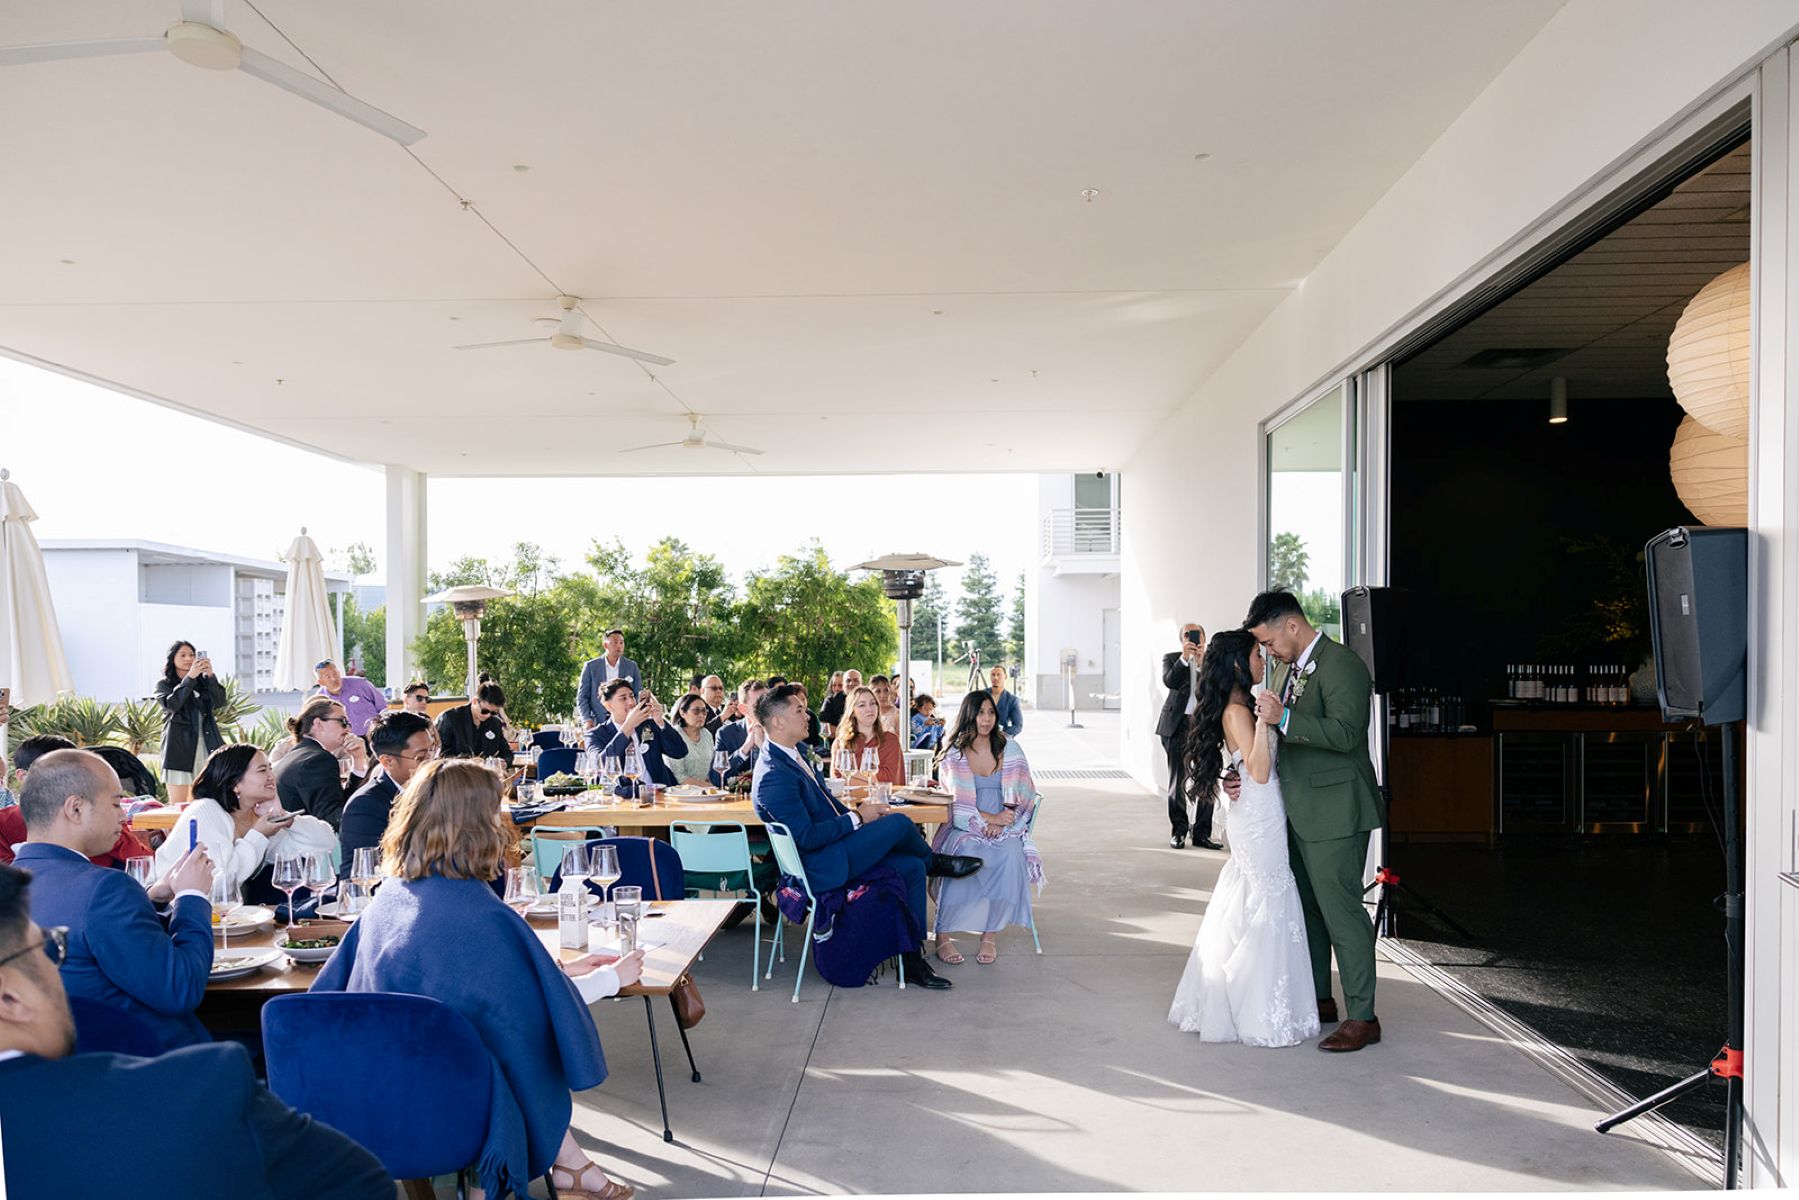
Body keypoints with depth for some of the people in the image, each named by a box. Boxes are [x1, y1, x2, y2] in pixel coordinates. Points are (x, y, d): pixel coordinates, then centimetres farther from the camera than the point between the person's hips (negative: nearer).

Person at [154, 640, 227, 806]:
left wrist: (210, 675, -14)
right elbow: (171, 704, -12)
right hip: (179, 747, -3)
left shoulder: (203, 682, 16)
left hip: (207, 747, 3)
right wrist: (190, 677, -19)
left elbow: (219, 701, -1)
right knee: (178, 805, -4)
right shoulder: (164, 684, 8)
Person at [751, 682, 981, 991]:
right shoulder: (774, 776, -24)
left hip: (833, 848, 10)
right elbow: (807, 837, -26)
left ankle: (911, 959, 8)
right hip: (821, 867, -10)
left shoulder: (791, 755, 8)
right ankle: (934, 862, 19)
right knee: (899, 822, -15)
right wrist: (857, 818, -17)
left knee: (911, 867, 1)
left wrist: (858, 810, 1)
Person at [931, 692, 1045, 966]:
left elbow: (1023, 796, 6)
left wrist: (1000, 823, -12)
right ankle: (943, 935, -26)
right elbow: (957, 802, -3)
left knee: (1010, 856, -32)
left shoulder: (1010, 750, 10)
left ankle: (991, 934, -23)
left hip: (1004, 829, 1)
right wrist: (990, 818, -17)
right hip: (965, 828, -1)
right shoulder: (954, 754, 5)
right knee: (963, 856, -34)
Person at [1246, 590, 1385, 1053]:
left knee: (1340, 909, -4)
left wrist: (1284, 718, -33)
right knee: (1306, 906, 16)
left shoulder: (1342, 664, -15)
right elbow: (1278, 736, 19)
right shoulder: (1288, 669, 14)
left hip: (1334, 811, -9)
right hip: (1298, 811, 9)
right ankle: (1319, 1000, 30)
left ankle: (1362, 1017, 6)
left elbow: (1345, 733, -26)